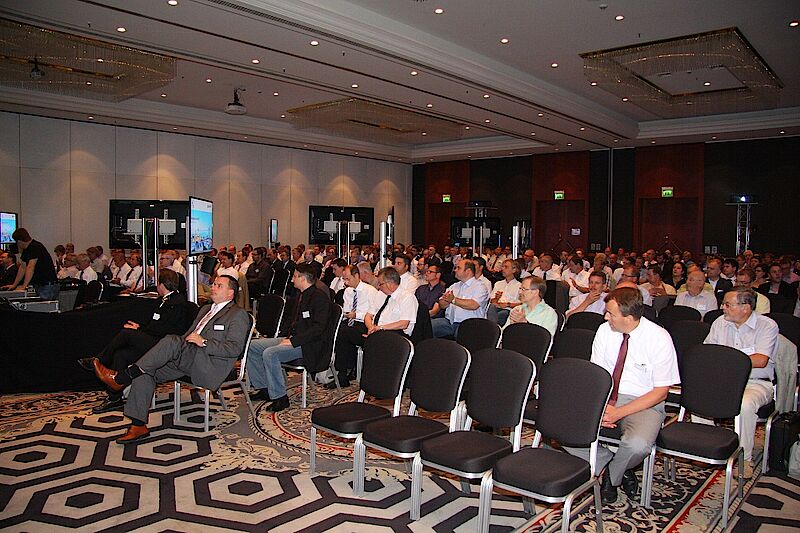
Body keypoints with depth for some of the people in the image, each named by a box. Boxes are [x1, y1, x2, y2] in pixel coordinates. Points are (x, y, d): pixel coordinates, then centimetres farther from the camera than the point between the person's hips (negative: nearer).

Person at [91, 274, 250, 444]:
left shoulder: (238, 314, 1)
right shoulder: (205, 309, 29)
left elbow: (235, 348, -11)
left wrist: (204, 342, -20)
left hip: (211, 366, -8)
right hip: (185, 360, 9)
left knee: (172, 341, -29)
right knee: (144, 372, -10)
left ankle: (120, 378, -20)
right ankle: (138, 426, -8)